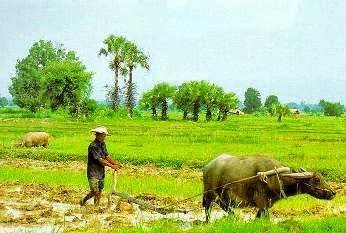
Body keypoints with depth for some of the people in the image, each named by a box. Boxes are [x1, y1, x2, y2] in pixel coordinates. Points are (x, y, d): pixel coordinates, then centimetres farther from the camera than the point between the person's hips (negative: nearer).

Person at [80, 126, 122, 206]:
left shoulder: (103, 144, 9)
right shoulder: (93, 146, -19)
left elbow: (107, 156, 8)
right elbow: (100, 160, -21)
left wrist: (115, 163, -8)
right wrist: (112, 166, -20)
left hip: (101, 172, 8)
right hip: (93, 173, -8)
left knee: (99, 191, 10)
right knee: (96, 192, -12)